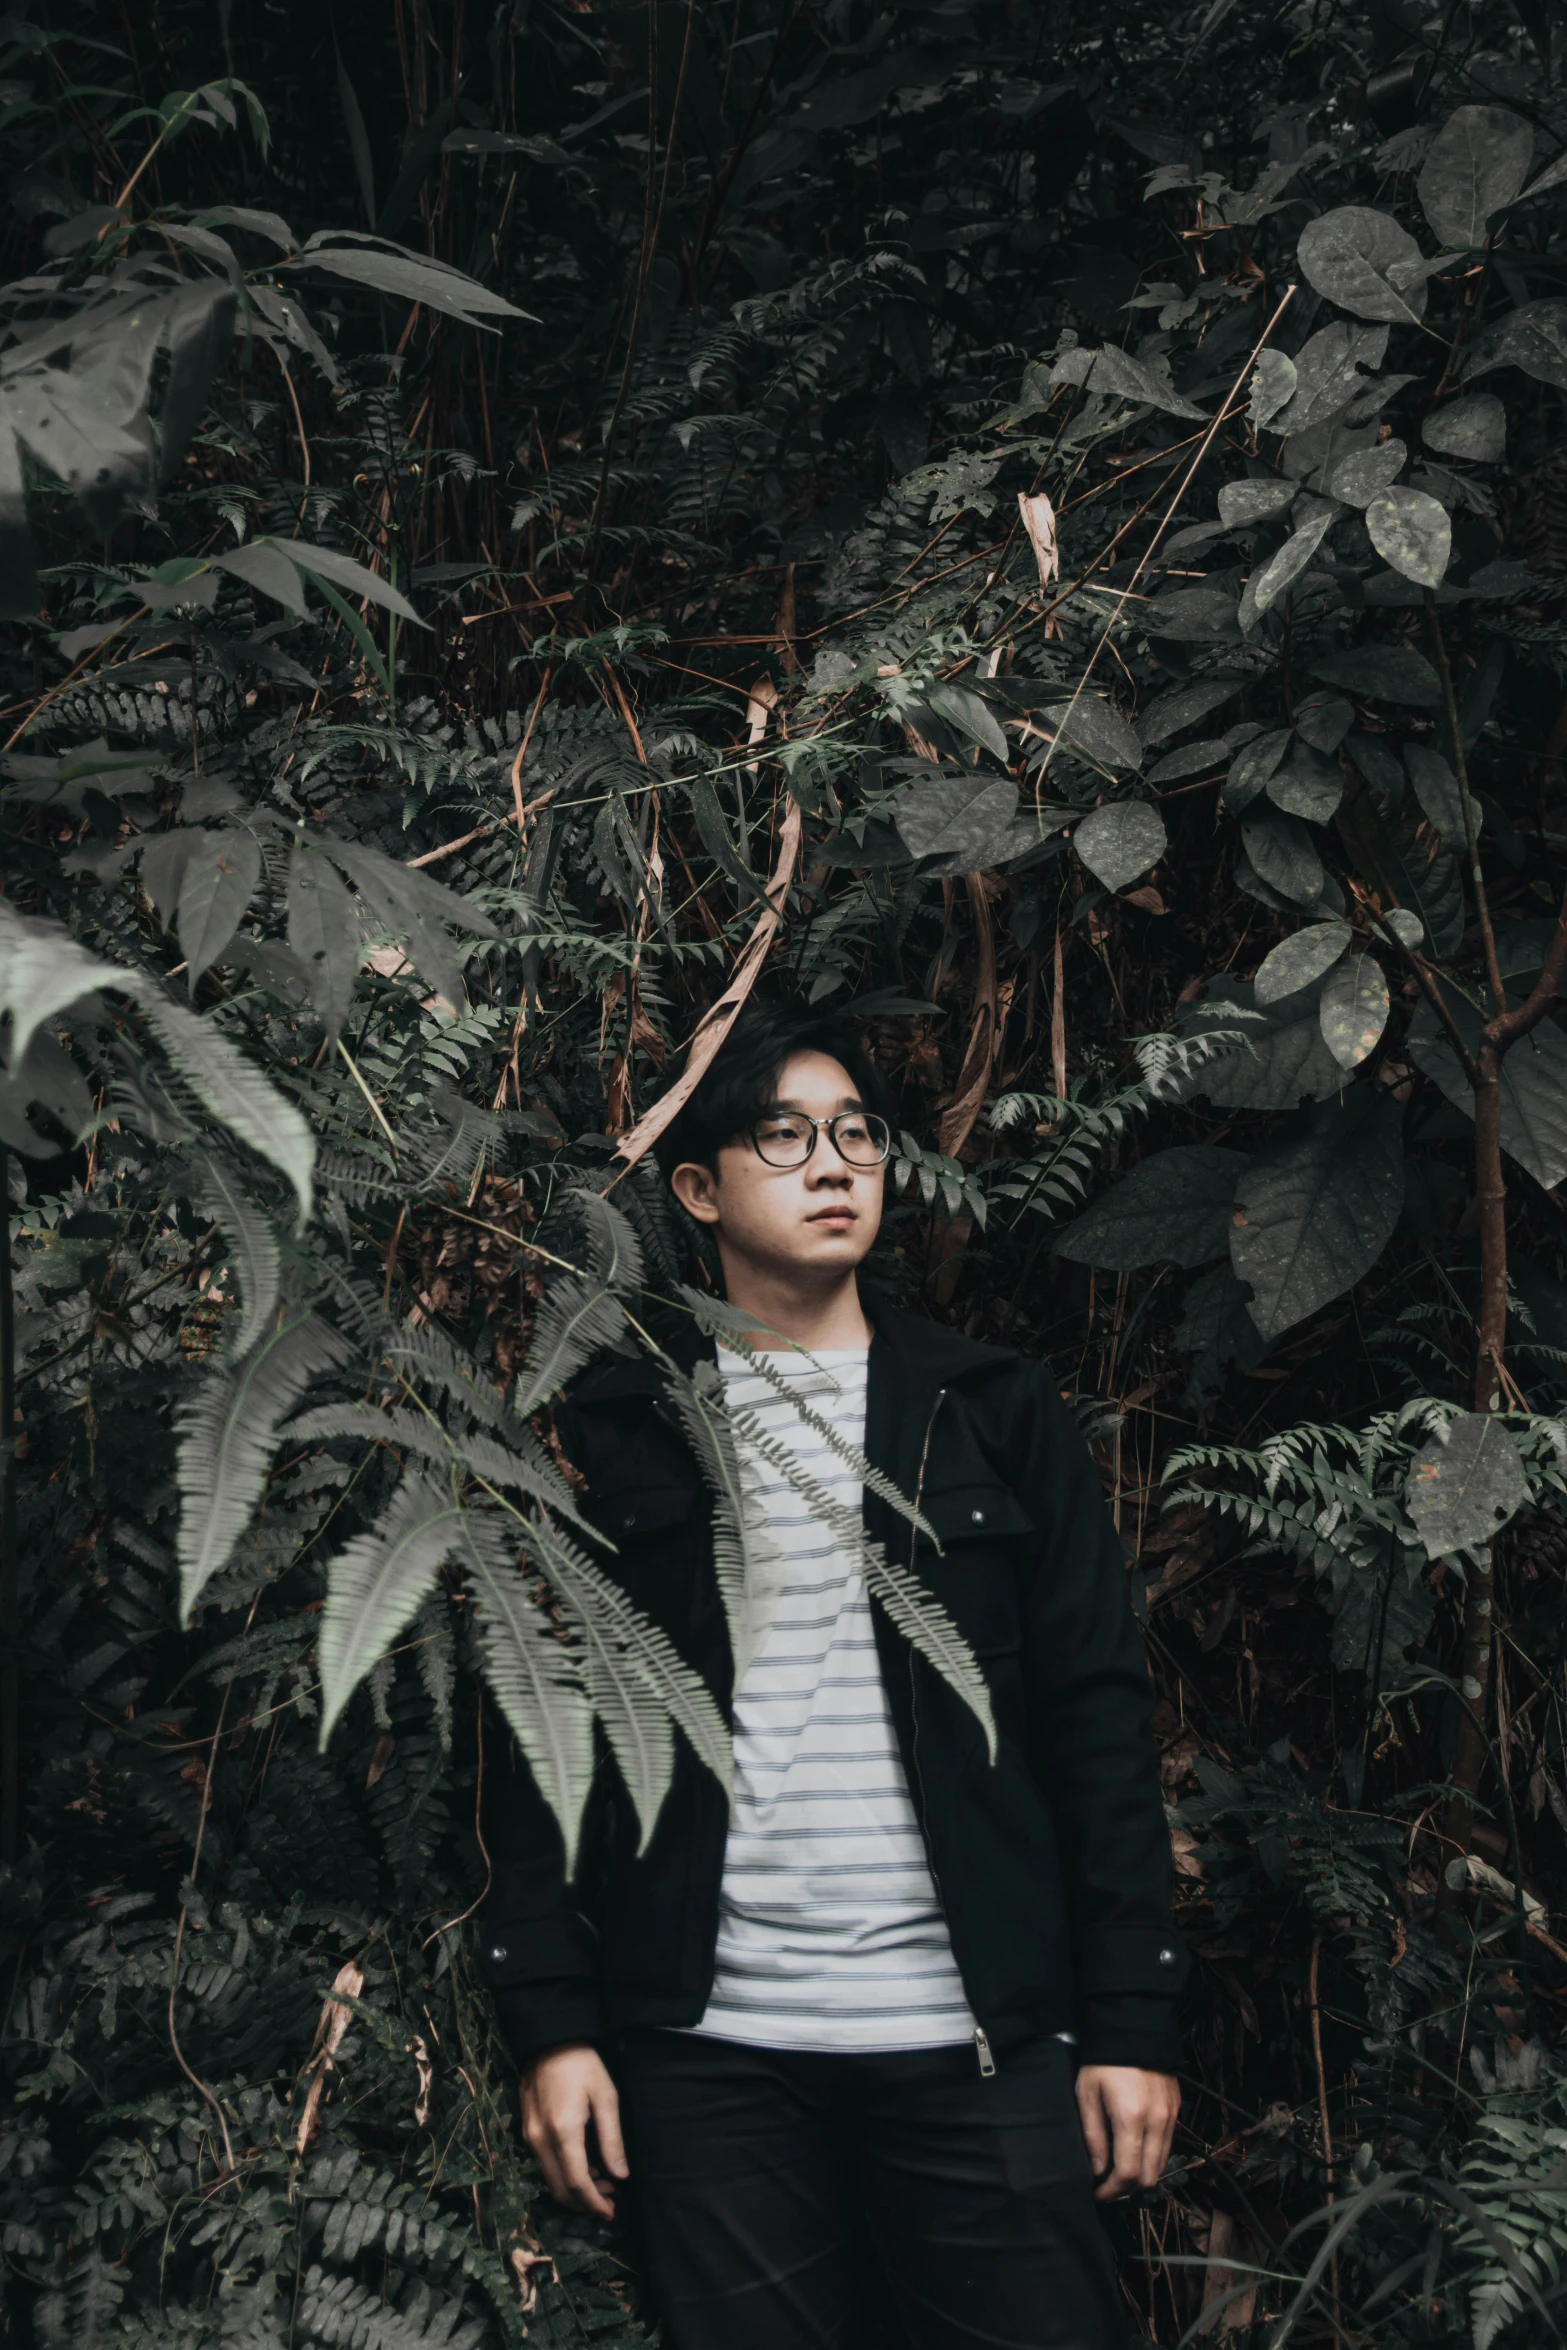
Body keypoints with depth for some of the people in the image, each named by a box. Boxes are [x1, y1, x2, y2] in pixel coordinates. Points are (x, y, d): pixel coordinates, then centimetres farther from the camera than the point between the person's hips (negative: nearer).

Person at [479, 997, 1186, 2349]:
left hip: (976, 2037, 0)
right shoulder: (613, 1437, 7)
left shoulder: (995, 1413, 8)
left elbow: (1097, 1716, 5)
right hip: (708, 2053, 0)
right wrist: (552, 2023, -3)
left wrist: (1132, 2018, -1)